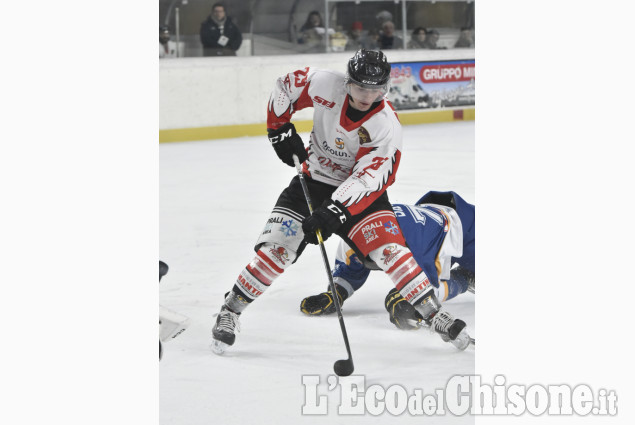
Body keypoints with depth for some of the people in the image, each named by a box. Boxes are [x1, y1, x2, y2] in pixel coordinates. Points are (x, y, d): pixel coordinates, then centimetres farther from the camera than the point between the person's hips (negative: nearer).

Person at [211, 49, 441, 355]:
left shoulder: (386, 126, -24)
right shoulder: (325, 85, -19)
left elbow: (367, 180, -29)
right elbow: (285, 86, 0)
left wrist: (334, 212, -37)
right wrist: (280, 129, -4)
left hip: (360, 192, -2)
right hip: (314, 179, 2)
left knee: (389, 249, -19)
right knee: (276, 250, -10)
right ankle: (230, 312, 6)